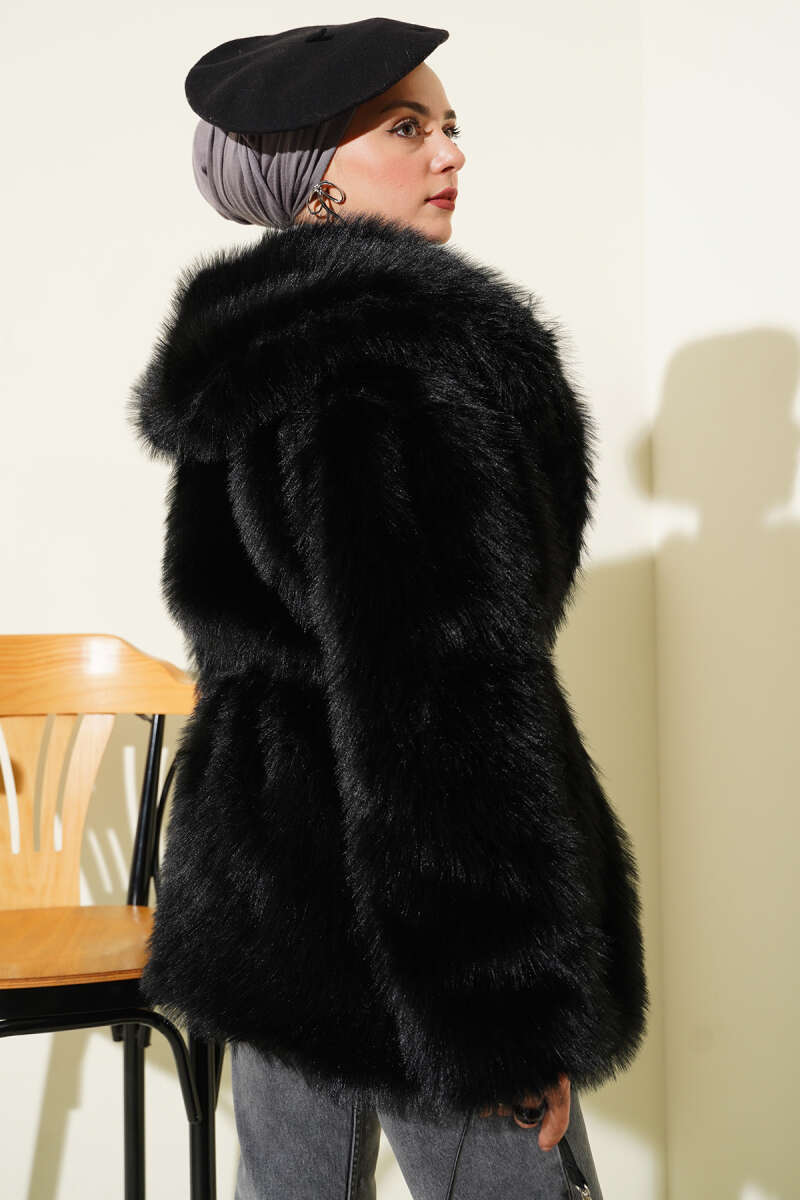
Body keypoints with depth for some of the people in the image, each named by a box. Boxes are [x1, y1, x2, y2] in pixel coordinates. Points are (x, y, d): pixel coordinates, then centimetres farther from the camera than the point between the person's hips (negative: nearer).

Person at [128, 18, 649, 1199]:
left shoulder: (239, 347, 12)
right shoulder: (407, 349, -19)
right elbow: (444, 686, -23)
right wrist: (510, 1011, -20)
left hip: (256, 873, 10)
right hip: (378, 906, -10)